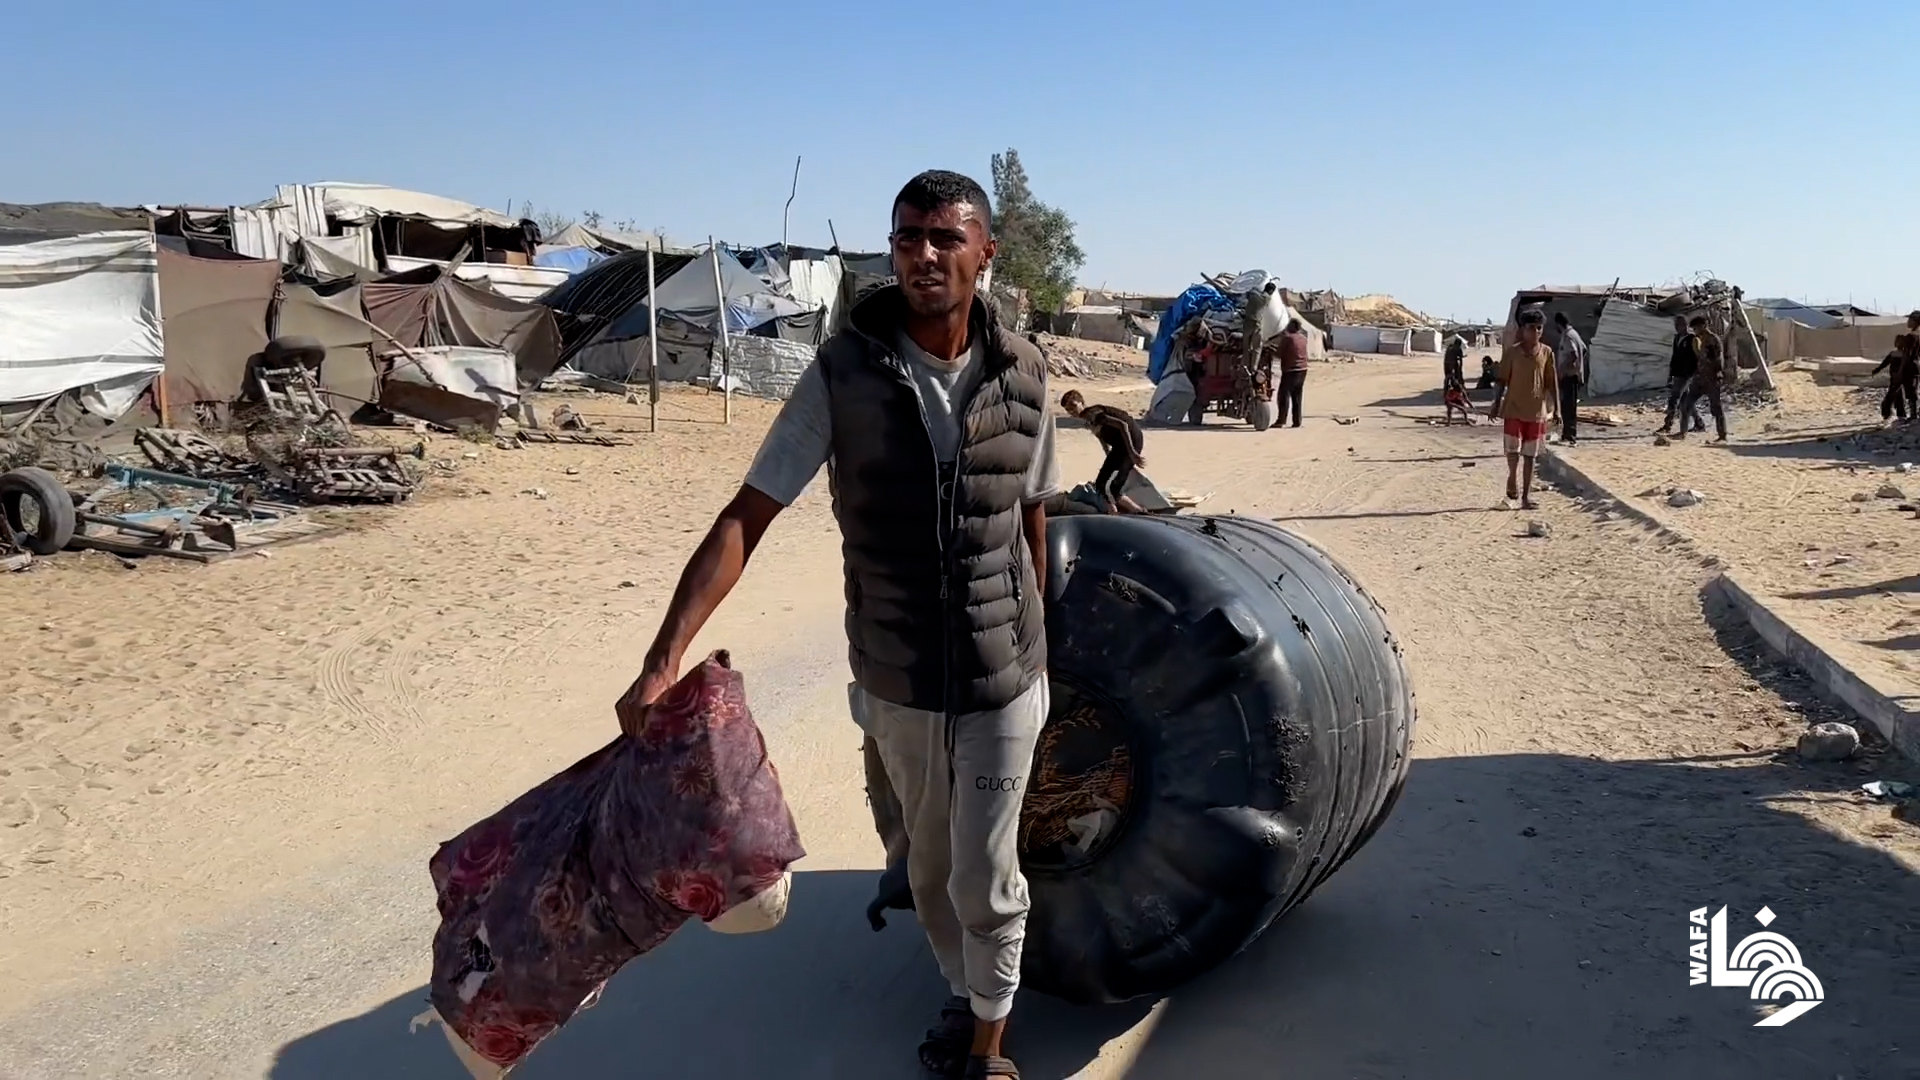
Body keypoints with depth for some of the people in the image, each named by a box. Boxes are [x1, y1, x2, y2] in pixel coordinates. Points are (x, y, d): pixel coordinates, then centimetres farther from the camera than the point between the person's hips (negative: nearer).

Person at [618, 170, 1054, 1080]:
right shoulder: (842, 373, -14)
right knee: (928, 863, 20)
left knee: (985, 878, 6)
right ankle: (965, 995, 47)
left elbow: (1031, 521, 6)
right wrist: (663, 659, -25)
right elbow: (744, 519, -16)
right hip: (894, 680, 1)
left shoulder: (1021, 375, -8)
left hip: (1002, 679, 0)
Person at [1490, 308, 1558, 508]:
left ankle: (1526, 493, 12)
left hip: (1537, 410, 2)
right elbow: (1503, 380, 1)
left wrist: (1556, 408, 2)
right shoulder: (1512, 352, -3)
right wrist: (1497, 404, -3)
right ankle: (1513, 478, 14)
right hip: (1514, 408, -1)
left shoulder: (1547, 353, 2)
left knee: (1530, 453, 6)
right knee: (1513, 448, -11)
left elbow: (1551, 383, 5)